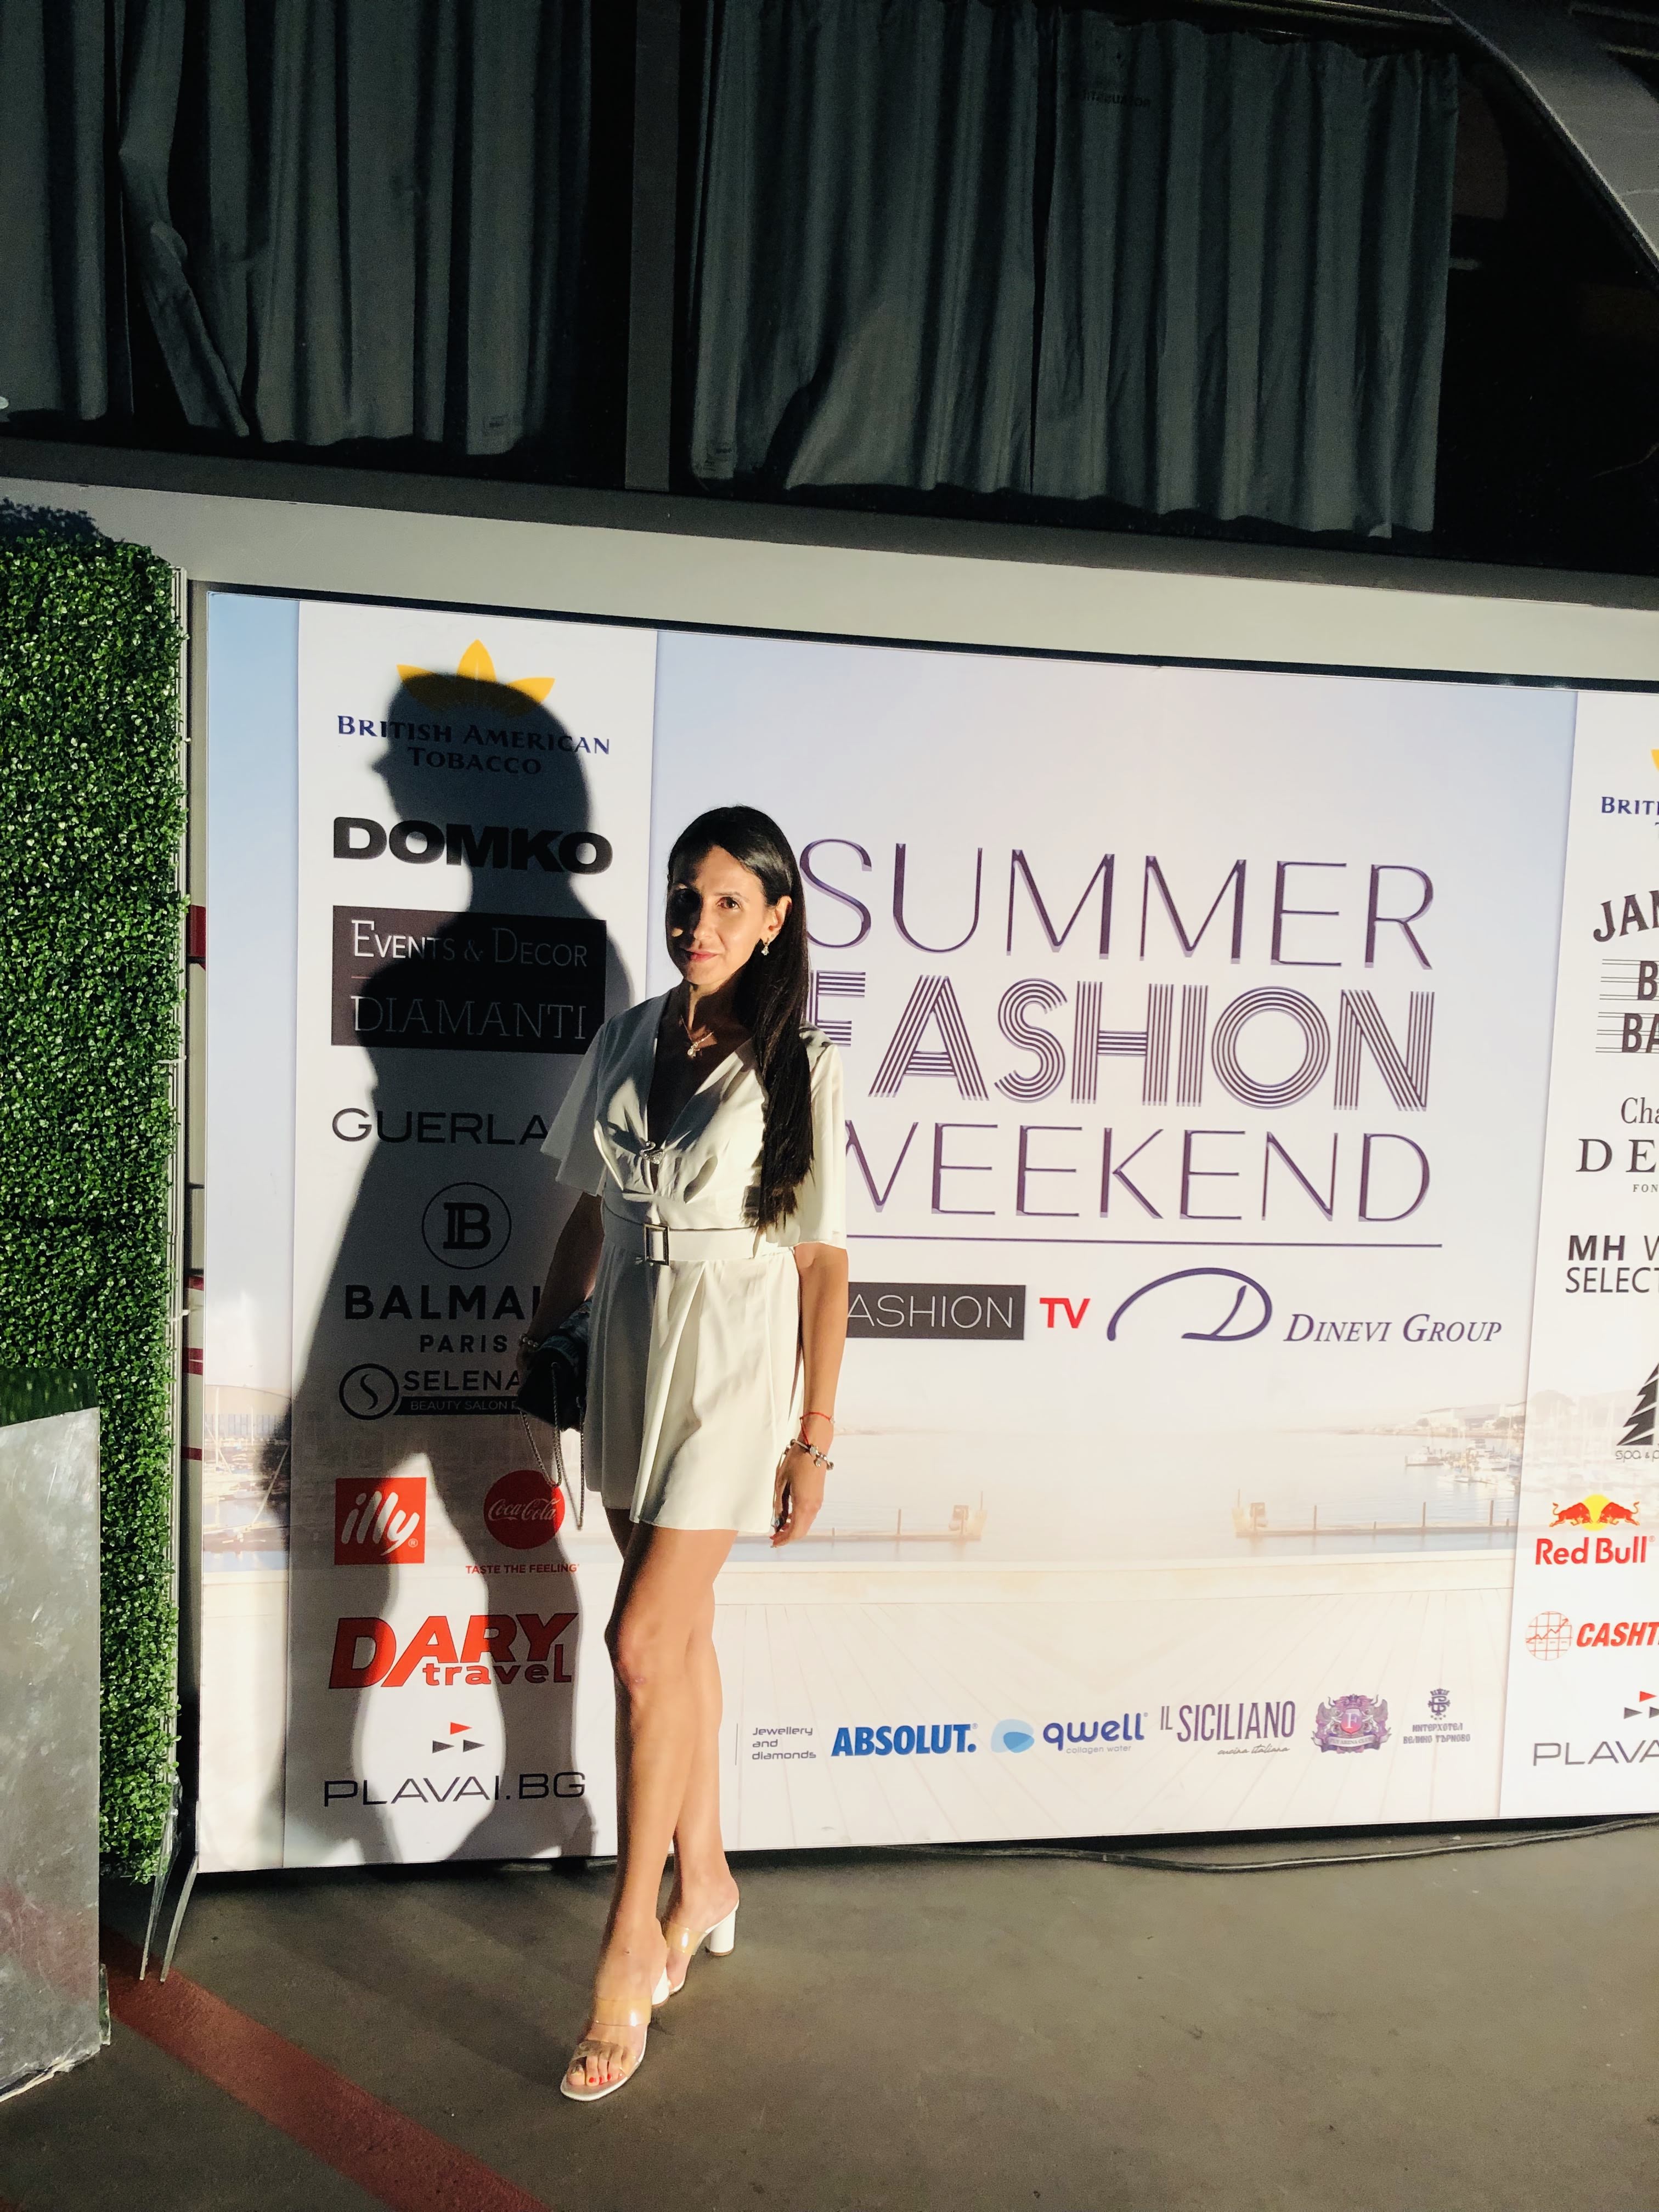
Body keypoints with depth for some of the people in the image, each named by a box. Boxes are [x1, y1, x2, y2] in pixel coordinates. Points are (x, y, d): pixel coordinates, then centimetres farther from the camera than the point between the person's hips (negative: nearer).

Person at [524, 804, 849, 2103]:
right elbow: (592, 1213, 13)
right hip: (630, 1354, 5)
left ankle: (631, 1946, 12)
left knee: (644, 1640, -7)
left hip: (735, 1363, -5)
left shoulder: (800, 1067, -8)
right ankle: (704, 1878, 36)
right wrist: (542, 1337, 15)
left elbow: (824, 1261, -8)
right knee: (681, 1630, 16)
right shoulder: (628, 1042, 5)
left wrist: (816, 1437, -8)